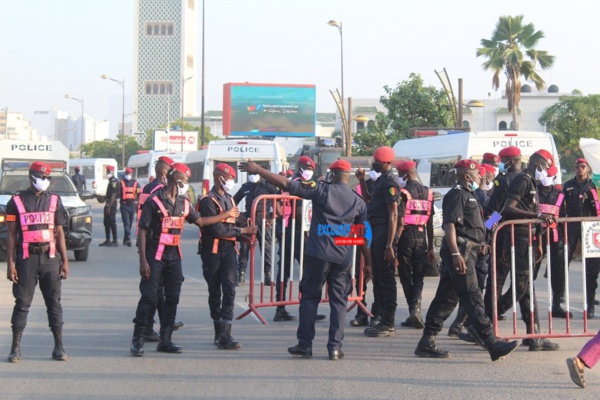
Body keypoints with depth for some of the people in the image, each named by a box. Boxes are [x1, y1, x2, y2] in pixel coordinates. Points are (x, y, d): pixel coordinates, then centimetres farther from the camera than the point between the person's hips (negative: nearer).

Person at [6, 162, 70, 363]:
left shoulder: (54, 200, 10)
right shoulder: (16, 201, 2)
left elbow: (59, 232, 12)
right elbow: (11, 234, 2)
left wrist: (65, 260, 7)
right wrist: (10, 263, -5)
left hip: (50, 257, 2)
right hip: (26, 258, -2)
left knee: (54, 302, 3)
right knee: (22, 303, 1)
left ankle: (59, 347, 9)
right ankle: (15, 348, 7)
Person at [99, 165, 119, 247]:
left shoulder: (114, 181, -15)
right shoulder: (111, 181, 17)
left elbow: (113, 195, -21)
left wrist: (109, 206, -23)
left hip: (112, 203, -10)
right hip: (108, 203, 10)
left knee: (112, 222, -8)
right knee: (106, 222, 14)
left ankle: (115, 241, -6)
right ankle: (108, 240, 20)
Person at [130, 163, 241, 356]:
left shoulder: (183, 203, 12)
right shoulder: (154, 201, -9)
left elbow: (201, 221, 22)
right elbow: (142, 231, -10)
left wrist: (227, 215, 23)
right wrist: (143, 260, -16)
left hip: (173, 254, 7)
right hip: (155, 253, -7)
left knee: (172, 298, 7)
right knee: (149, 297, -9)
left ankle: (165, 340, 14)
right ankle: (137, 340, -3)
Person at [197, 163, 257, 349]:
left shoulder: (229, 199, 15)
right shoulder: (208, 201, -11)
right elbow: (217, 229, -18)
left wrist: (244, 238, 5)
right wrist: (242, 231, -12)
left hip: (228, 250, 5)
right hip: (212, 252, -5)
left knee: (229, 289, -8)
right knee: (215, 292, 8)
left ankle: (224, 335, -13)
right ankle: (219, 332, 19)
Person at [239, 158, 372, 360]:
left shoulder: (321, 190, -3)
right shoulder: (358, 201, 8)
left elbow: (286, 184, -7)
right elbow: (364, 235, 10)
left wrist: (258, 170, -1)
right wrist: (368, 263, 17)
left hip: (318, 254, -2)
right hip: (343, 257, 3)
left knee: (309, 298, 8)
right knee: (339, 302, 8)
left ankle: (305, 344, 9)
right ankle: (335, 347, 4)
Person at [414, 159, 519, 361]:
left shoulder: (466, 195, 22)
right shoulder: (456, 195, -10)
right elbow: (449, 225, -19)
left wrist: (478, 245, 27)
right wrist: (456, 254, -26)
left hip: (466, 251, 11)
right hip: (459, 249, -11)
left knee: (446, 298, 10)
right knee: (472, 297, -11)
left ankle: (426, 343, 12)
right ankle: (492, 343, -14)